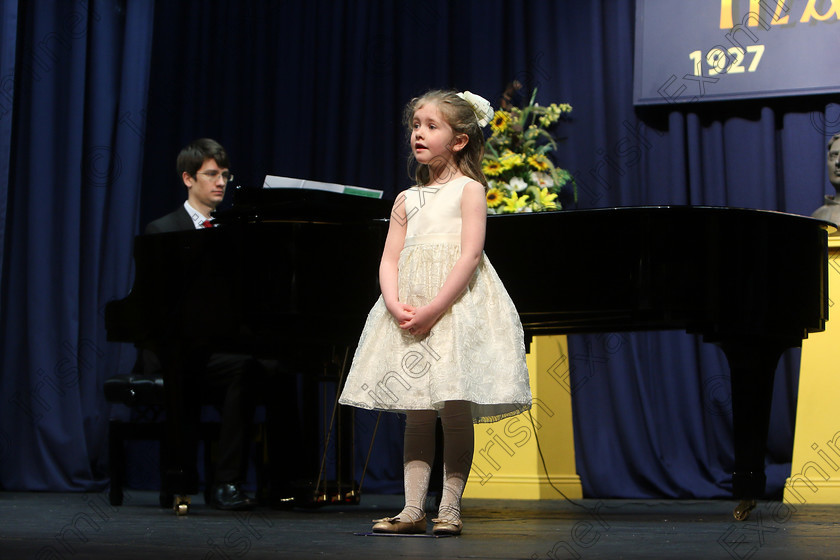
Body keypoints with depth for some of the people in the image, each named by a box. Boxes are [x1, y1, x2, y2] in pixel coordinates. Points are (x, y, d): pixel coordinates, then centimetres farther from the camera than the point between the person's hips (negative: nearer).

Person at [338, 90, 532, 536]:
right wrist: (395, 305, -11)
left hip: (456, 306, -5)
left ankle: (450, 510, 0)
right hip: (409, 311, 5)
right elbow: (389, 261, 10)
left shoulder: (469, 189, 1)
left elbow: (471, 255, -10)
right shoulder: (406, 200, 17)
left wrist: (433, 309, -18)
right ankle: (413, 510, 3)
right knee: (416, 414, 2)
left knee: (455, 413, -6)